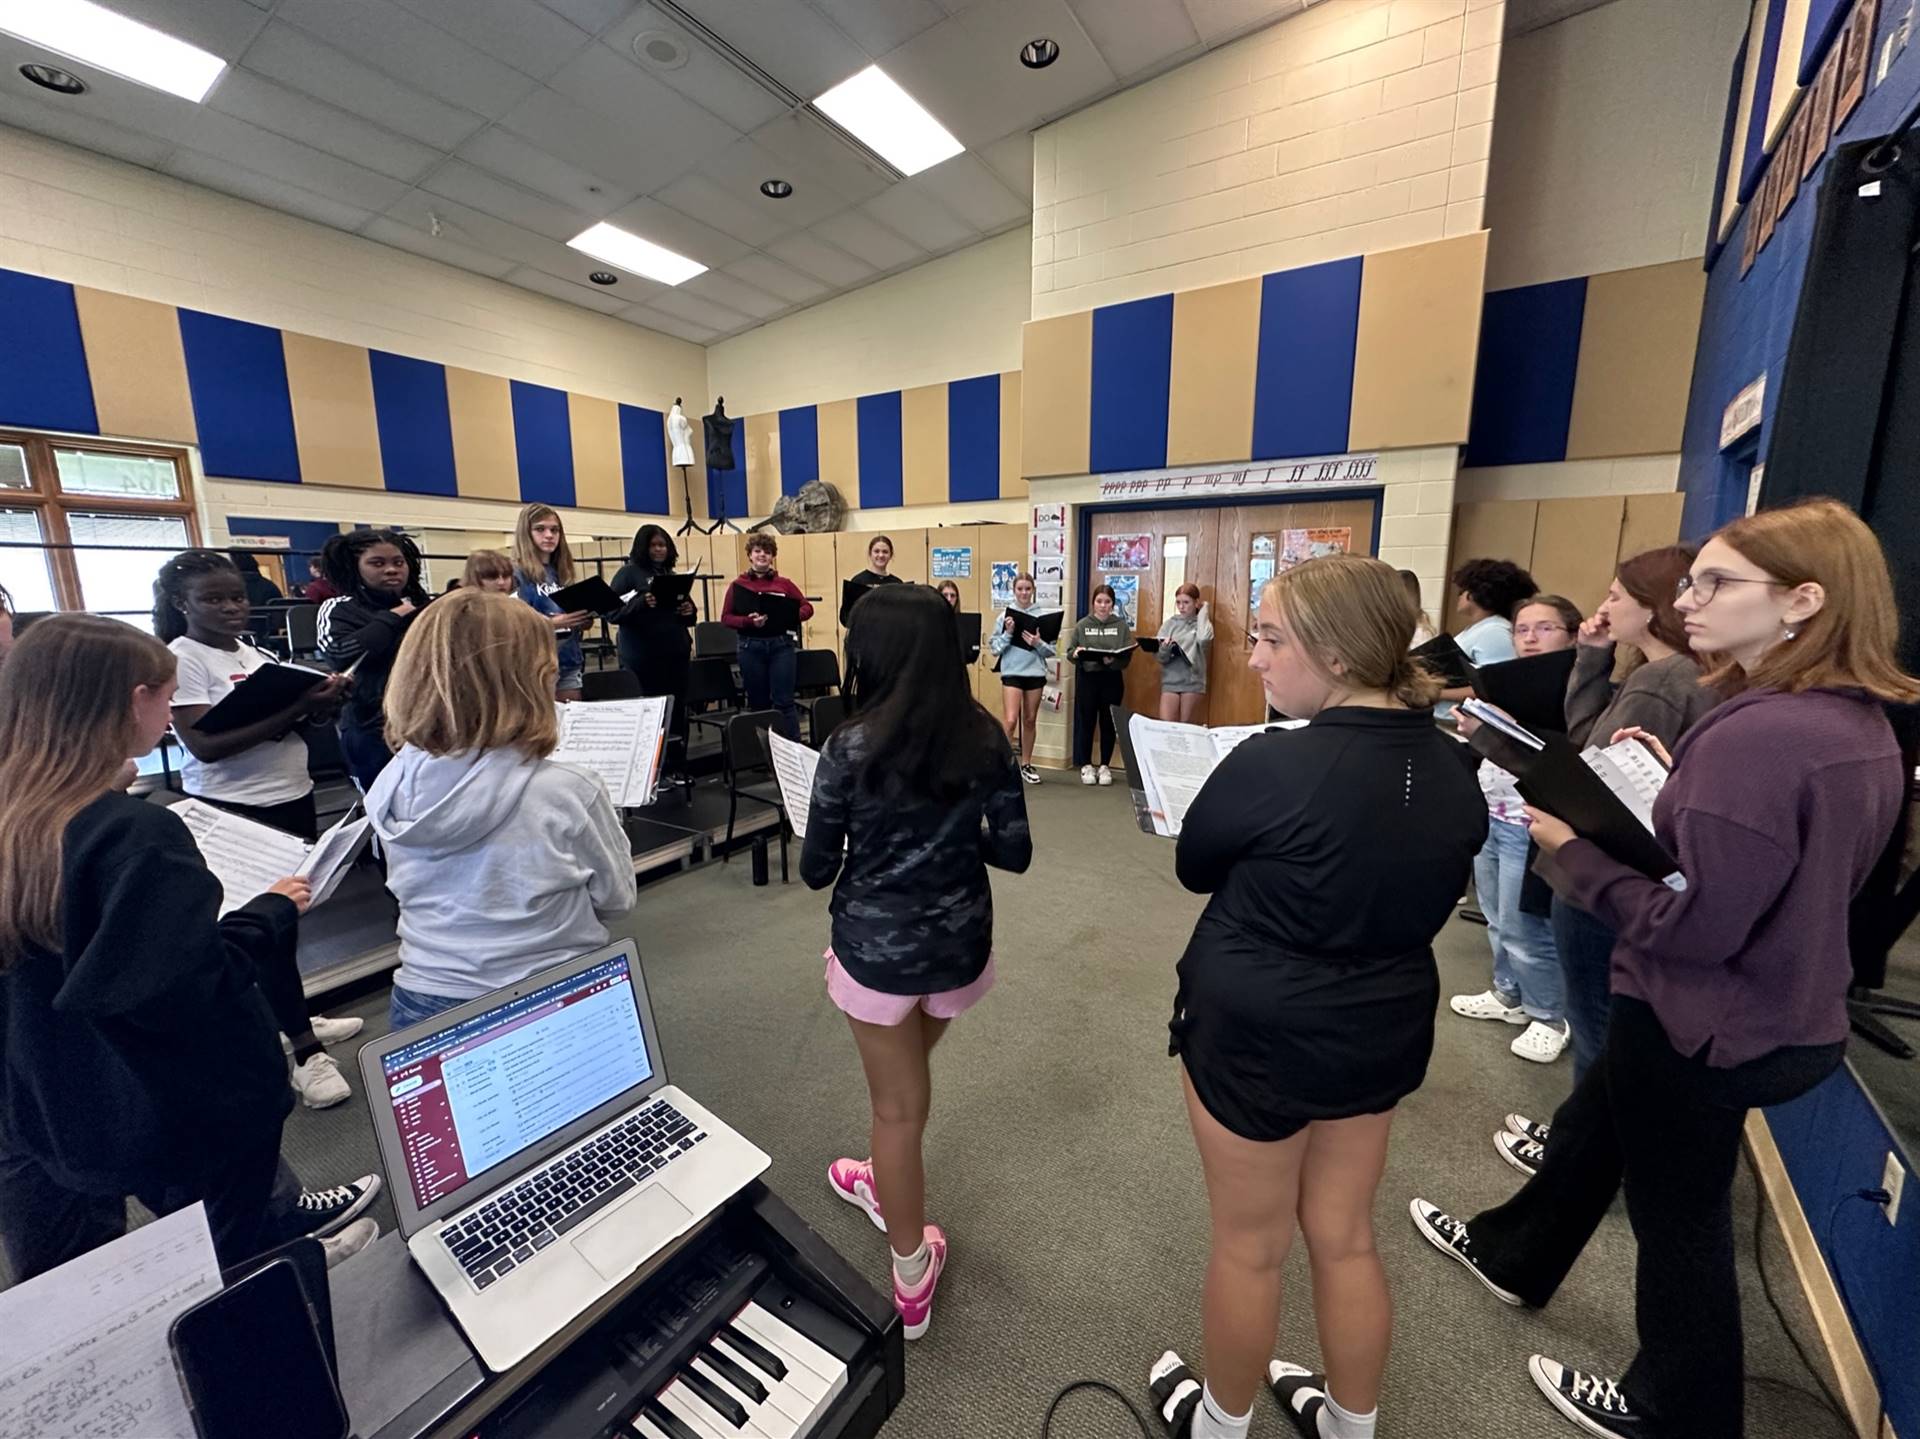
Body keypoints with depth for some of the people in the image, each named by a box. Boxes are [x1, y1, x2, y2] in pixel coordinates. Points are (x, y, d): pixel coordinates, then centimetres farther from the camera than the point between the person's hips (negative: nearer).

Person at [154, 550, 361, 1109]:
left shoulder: (255, 655, 11)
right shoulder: (181, 660, -9)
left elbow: (297, 724, 11)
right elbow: (206, 746, -19)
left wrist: (320, 703, -10)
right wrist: (292, 711, -27)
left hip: (292, 797, 6)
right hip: (234, 809, -6)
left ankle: (290, 1019, 33)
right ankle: (306, 1050, 8)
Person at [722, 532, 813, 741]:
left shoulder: (784, 583, 6)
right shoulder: (737, 586, 5)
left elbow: (807, 608, 10)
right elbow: (726, 618, 3)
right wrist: (749, 621, -15)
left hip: (781, 645, -1)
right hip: (751, 647, 1)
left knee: (783, 701, -3)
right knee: (758, 703, 9)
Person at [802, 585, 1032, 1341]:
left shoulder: (851, 747, -18)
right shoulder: (984, 738, -9)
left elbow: (815, 870, -10)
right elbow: (1014, 852, -6)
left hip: (876, 950, -3)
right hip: (959, 947, 4)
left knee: (897, 1103, 18)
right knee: (904, 1081, 31)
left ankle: (912, 1277, 38)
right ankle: (888, 1183, 58)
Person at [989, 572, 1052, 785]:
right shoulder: (1004, 615, -2)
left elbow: (1051, 650, 2)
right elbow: (994, 648, -3)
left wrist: (1038, 644, -17)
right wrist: (1007, 633, -17)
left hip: (1035, 672, 2)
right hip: (1012, 672, -2)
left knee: (1030, 720, 11)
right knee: (1011, 721, -11)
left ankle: (1026, 765, 23)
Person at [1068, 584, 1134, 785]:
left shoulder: (1121, 625, 3)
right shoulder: (1082, 624, 4)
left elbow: (1127, 655, -4)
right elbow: (1069, 652, 3)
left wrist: (1114, 660, -23)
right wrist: (1075, 653, -19)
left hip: (1112, 679, 0)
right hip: (1087, 678, 0)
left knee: (1108, 723, 6)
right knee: (1086, 722, 4)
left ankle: (1105, 766, 18)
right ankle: (1086, 765, 15)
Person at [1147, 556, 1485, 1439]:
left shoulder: (1271, 765, -27)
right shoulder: (1453, 769, -5)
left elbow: (1192, 868, -9)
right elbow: (1412, 891, 10)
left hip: (1256, 1033, -5)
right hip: (1385, 1028, 6)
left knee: (1249, 1245, 18)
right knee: (1344, 1235, 26)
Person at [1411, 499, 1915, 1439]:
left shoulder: (1754, 736, -30)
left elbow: (1693, 925, -28)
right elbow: (1788, 857, 11)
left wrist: (1572, 848, -20)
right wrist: (1684, 789, 5)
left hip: (1707, 1024, -9)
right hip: (1780, 1006, 9)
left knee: (1679, 1215, 15)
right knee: (1591, 1127, 27)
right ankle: (1511, 1254, 50)